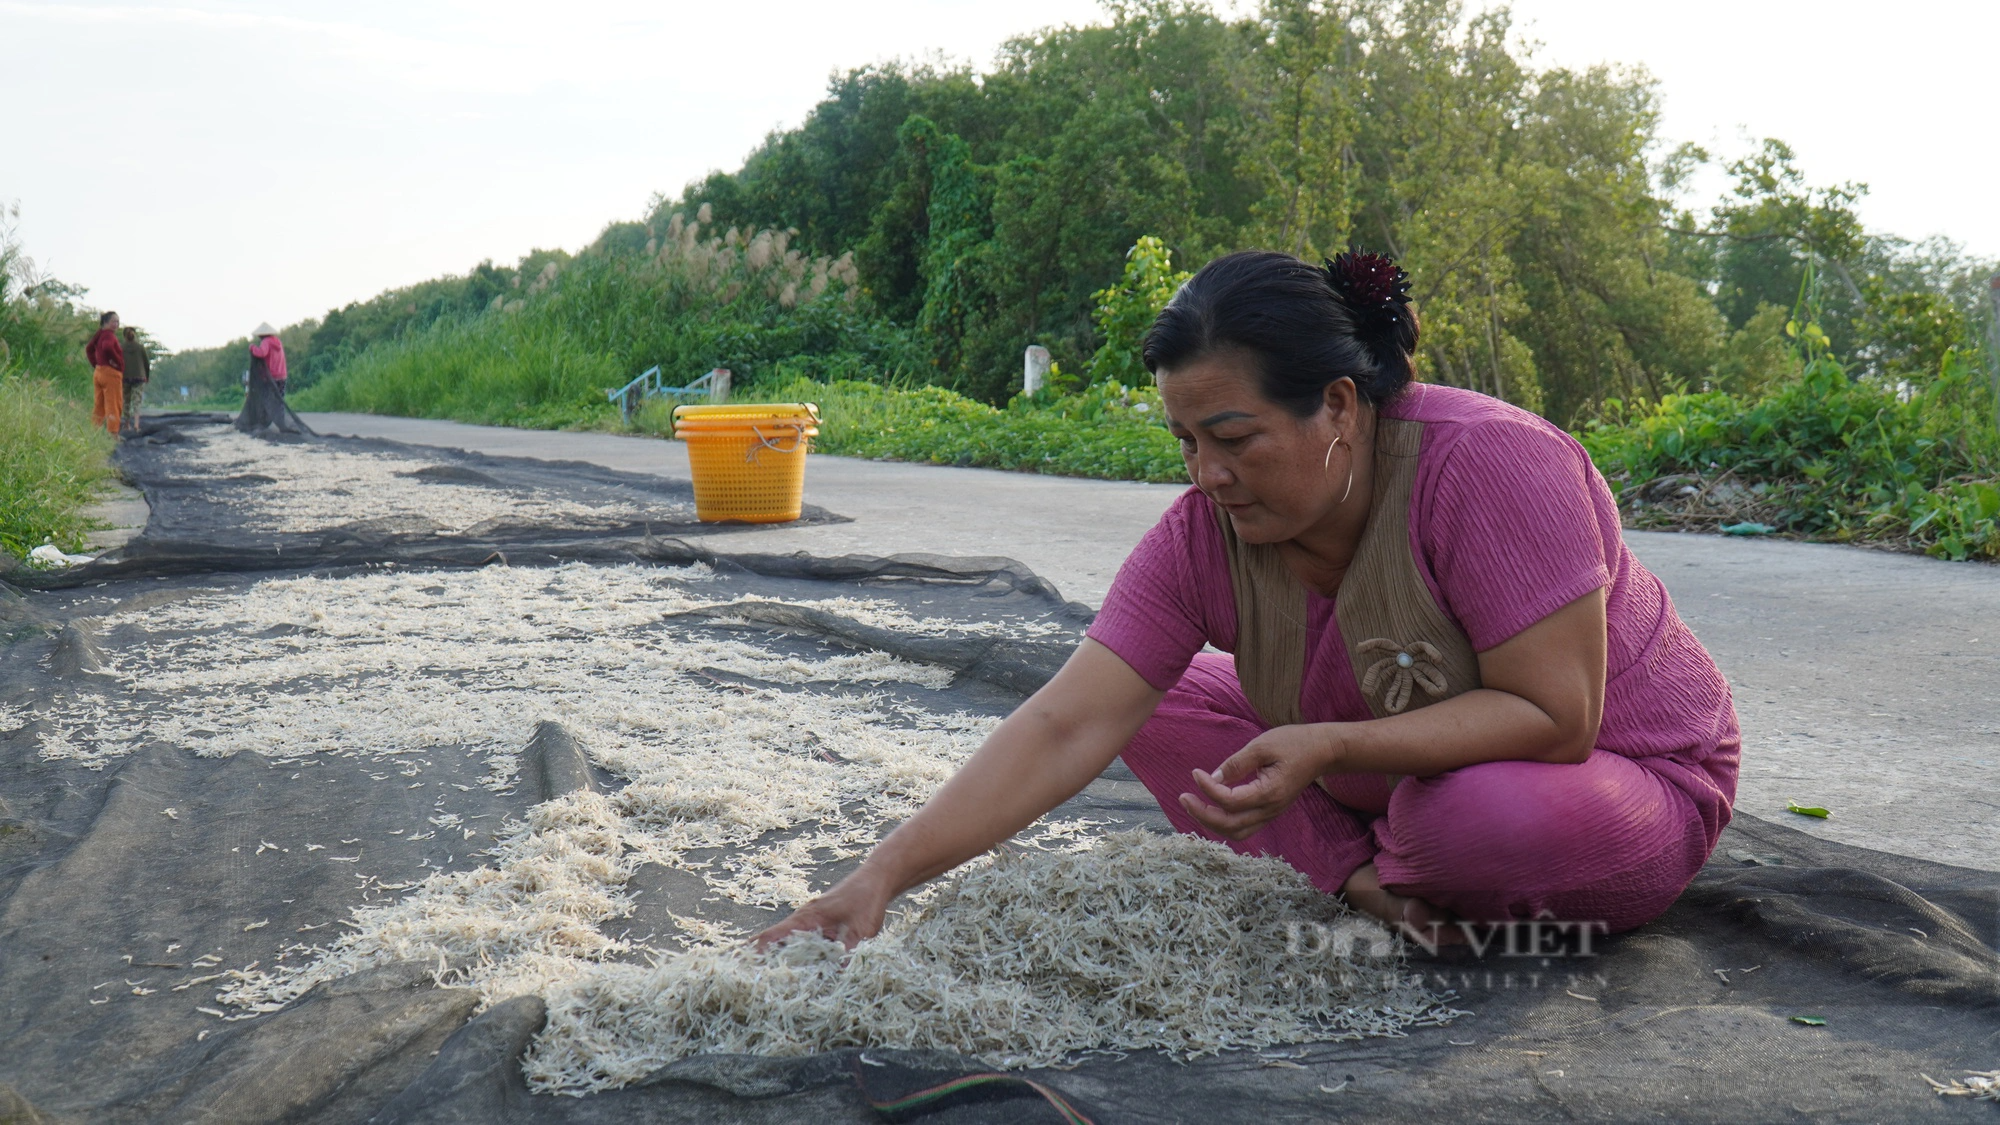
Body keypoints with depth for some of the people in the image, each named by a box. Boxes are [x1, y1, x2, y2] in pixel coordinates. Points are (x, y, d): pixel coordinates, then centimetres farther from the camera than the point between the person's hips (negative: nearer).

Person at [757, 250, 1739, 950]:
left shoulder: (1491, 465, -32)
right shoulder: (1204, 536, -17)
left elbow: (1554, 716, -31)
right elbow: (1065, 728, -22)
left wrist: (1326, 747, -41)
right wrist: (884, 875, -32)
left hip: (1626, 775, -4)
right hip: (1384, 778, 5)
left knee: (1492, 815, -38)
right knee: (1158, 703, -5)